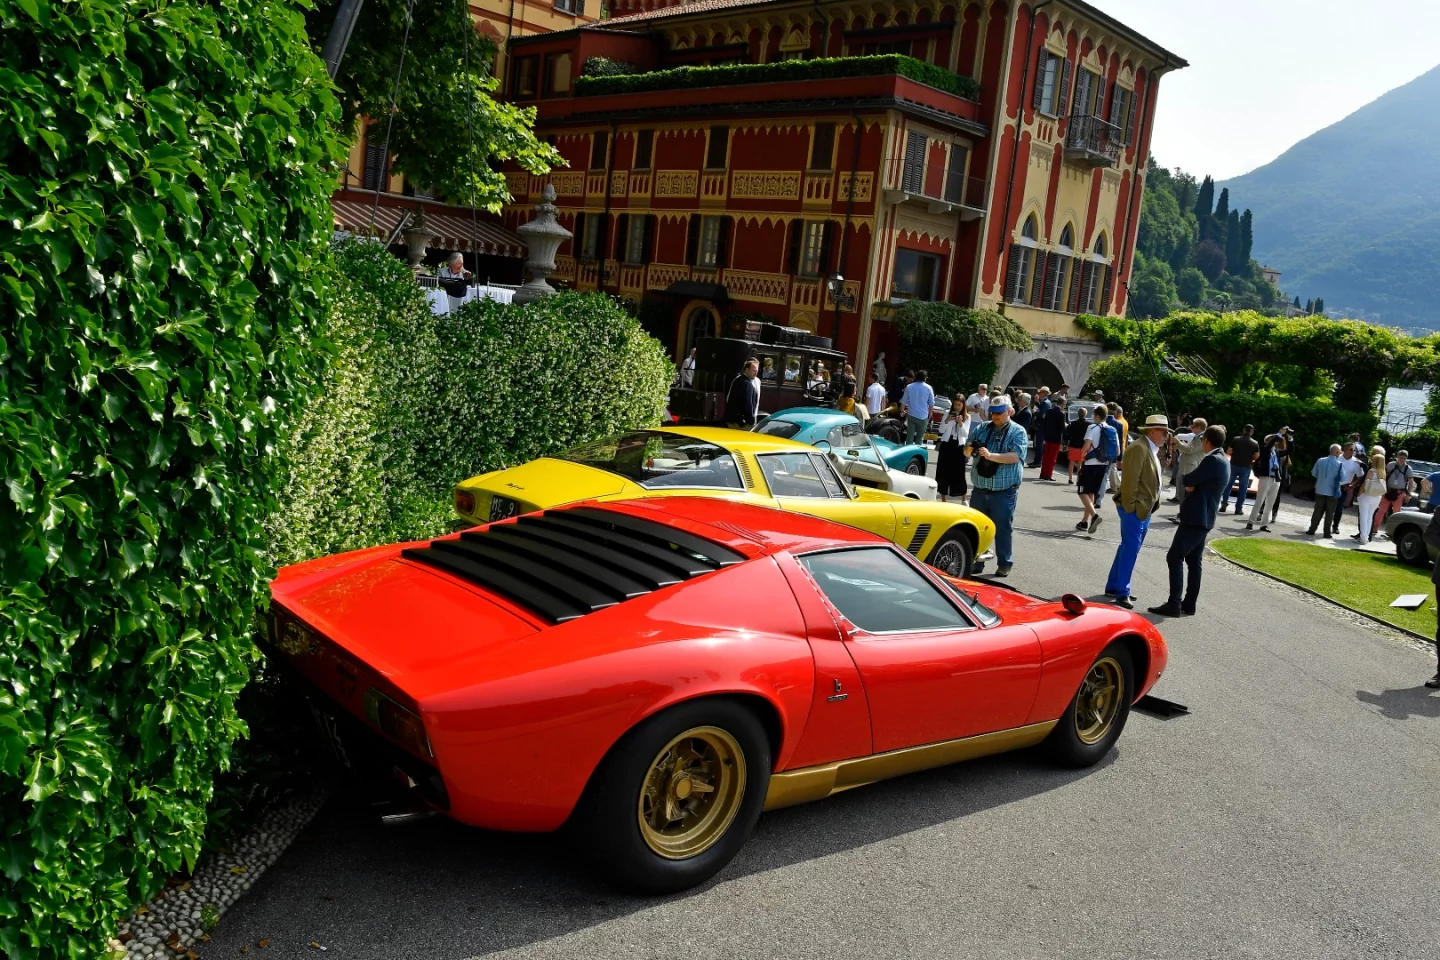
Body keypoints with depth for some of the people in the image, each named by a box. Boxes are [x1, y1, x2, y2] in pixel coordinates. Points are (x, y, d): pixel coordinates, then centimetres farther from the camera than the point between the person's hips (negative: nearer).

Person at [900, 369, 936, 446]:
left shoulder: (909, 387, -1)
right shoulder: (928, 388, -6)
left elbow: (903, 401, 5)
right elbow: (931, 403, -2)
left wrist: (902, 411, 22)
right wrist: (930, 413, 15)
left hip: (911, 415, 2)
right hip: (923, 416, -2)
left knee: (909, 436, 7)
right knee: (920, 437, 7)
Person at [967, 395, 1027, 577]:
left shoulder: (1017, 432, -3)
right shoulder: (981, 429, 9)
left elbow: (1015, 456, -16)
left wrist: (991, 456, -27)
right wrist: (970, 449, -16)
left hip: (1004, 491, -4)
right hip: (979, 489, 4)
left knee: (1003, 528, 2)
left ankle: (1004, 564, 11)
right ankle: (976, 561, 19)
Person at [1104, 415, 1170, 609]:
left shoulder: (1151, 449, 15)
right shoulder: (1138, 448, -16)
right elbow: (1130, 480, -20)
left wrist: (1153, 504, 16)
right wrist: (1130, 507, -20)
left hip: (1145, 508, 10)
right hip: (1134, 509, -10)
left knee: (1128, 548, 15)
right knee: (1130, 549, -6)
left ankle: (1113, 587, 24)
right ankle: (1121, 593, 0)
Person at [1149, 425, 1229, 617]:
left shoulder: (1212, 460, -18)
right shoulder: (1221, 461, 15)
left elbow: (1187, 481, -14)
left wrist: (1187, 480, 6)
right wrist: (1191, 484, -5)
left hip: (1196, 517, -10)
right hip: (1204, 517, 10)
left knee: (1174, 558, -9)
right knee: (1193, 561, 12)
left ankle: (1174, 604, -11)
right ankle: (1189, 604, 16)